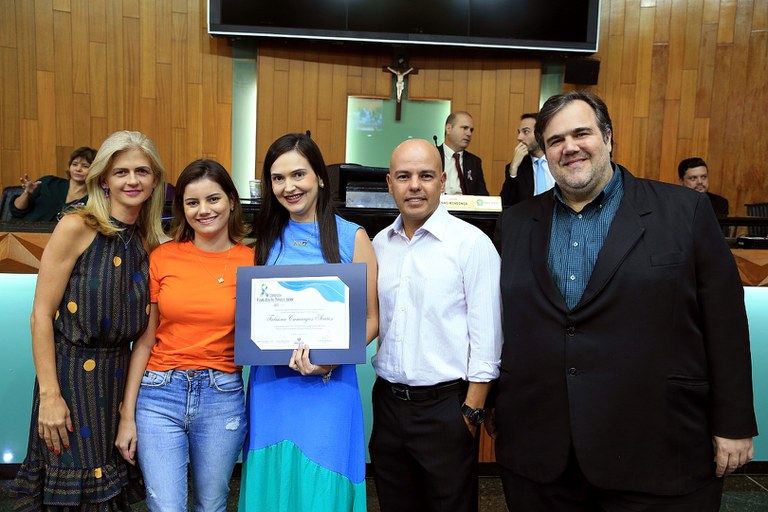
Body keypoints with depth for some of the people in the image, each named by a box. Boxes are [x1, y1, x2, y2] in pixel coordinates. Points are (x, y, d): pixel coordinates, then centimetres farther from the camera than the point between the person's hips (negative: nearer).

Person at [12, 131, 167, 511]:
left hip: (119, 379, 5)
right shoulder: (76, 227, -10)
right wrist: (49, 395, -15)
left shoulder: (149, 242, 6)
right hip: (72, 375, -5)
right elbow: (41, 314, -11)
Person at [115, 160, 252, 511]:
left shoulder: (251, 262, -2)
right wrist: (127, 415, 3)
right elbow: (145, 340, 3)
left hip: (222, 397, 0)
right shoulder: (163, 258, 0)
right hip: (159, 393, 0)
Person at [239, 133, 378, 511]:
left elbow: (371, 319, -2)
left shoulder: (351, 237, -4)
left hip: (330, 386, -3)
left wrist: (331, 359, -18)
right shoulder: (266, 239, 6)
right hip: (271, 386, 3)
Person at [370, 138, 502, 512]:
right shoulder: (379, 244, 5)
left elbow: (486, 337, -11)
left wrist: (472, 411, -11)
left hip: (445, 405, -5)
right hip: (387, 400, 5)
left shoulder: (472, 243, -11)